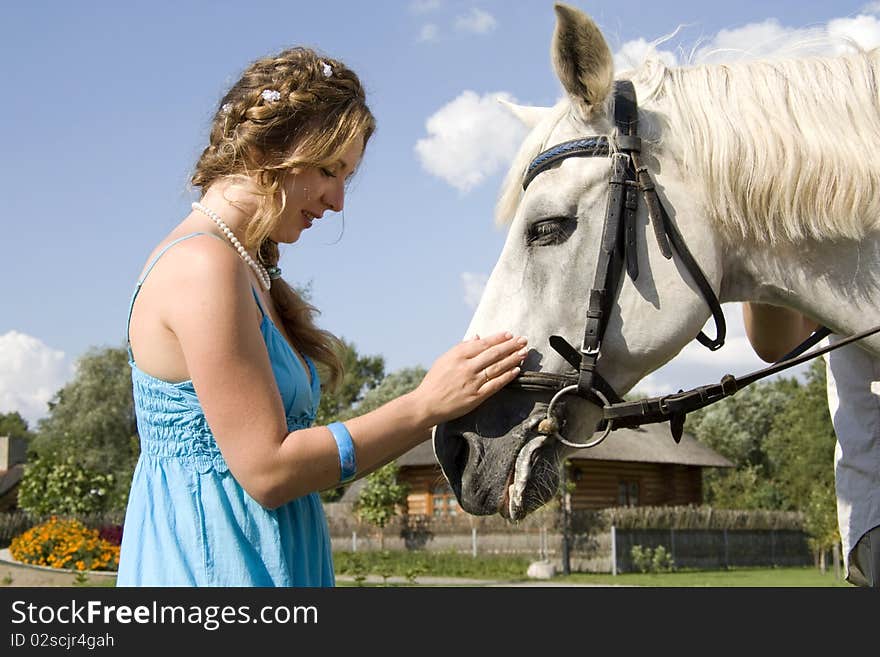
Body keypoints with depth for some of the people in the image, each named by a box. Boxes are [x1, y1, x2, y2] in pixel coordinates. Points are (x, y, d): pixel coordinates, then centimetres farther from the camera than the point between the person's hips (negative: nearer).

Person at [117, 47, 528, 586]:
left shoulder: (249, 270, 14)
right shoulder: (203, 268, -17)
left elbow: (296, 445, 9)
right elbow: (267, 470, -20)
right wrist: (426, 405, -16)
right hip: (212, 563, -10)